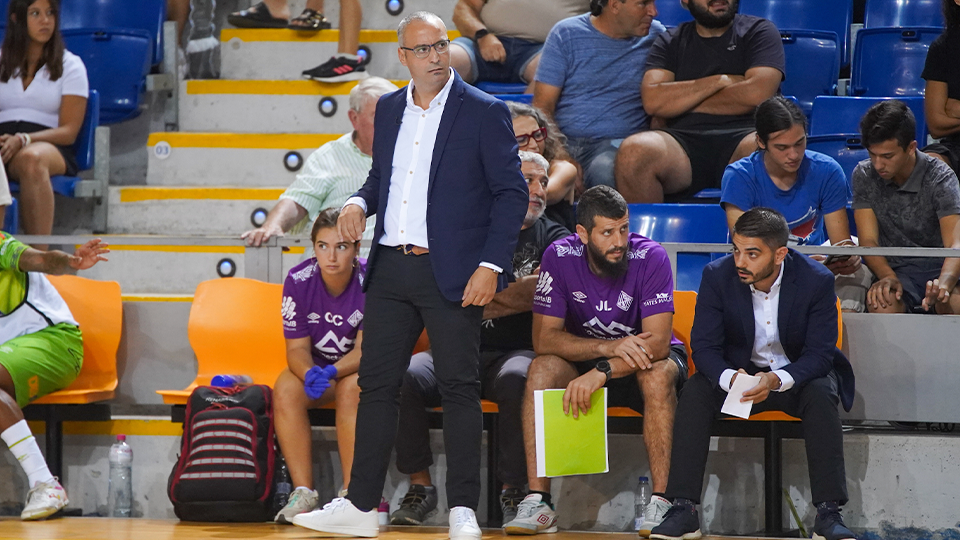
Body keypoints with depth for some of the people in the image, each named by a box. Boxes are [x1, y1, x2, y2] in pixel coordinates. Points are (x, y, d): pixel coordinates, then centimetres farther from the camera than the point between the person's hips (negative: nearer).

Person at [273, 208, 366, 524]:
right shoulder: (298, 281, -14)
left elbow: (365, 350, -20)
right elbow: (297, 347, -11)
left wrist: (332, 372, -40)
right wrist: (309, 374, -35)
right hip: (315, 366, 2)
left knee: (352, 388, -35)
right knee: (286, 390, -28)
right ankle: (303, 492, -28)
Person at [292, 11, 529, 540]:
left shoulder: (484, 112, -4)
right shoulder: (389, 109, 12)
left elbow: (512, 193, -6)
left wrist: (491, 264, -14)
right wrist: (359, 203, 1)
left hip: (452, 273, -5)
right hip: (391, 268, 5)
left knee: (459, 388, -2)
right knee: (376, 384, 7)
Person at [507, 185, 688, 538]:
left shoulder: (651, 258, -22)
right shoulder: (560, 257, -16)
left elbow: (658, 341, -28)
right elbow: (544, 338, -20)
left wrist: (602, 371, -42)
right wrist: (611, 347, -34)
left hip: (642, 362, -2)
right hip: (583, 359, 2)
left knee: (658, 373, -35)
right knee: (542, 369, -28)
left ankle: (661, 501, -35)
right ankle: (538, 501, -30)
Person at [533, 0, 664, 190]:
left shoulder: (655, 37, 11)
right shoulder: (566, 34, 6)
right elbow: (543, 106, 1)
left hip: (616, 143, 0)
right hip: (563, 140, 0)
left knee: (604, 171, -38)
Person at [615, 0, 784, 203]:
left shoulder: (759, 31, 17)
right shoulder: (670, 41, 22)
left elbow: (758, 94, -2)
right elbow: (652, 101, 4)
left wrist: (681, 101, 5)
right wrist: (720, 81, 2)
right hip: (684, 140, 2)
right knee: (634, 151, -33)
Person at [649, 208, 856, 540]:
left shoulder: (817, 280, -19)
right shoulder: (717, 276, -14)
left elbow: (820, 353, -19)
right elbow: (704, 346, -13)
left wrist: (776, 380, -38)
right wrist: (729, 377, -37)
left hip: (798, 375, -1)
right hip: (738, 371, 1)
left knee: (821, 394, -34)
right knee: (695, 392, -27)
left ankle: (828, 513, -33)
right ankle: (683, 511, -29)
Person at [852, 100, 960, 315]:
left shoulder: (940, 177, -10)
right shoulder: (864, 175, 0)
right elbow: (868, 241, -3)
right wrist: (888, 277, -26)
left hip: (939, 266, -1)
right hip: (895, 268, 1)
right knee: (881, 305, -35)